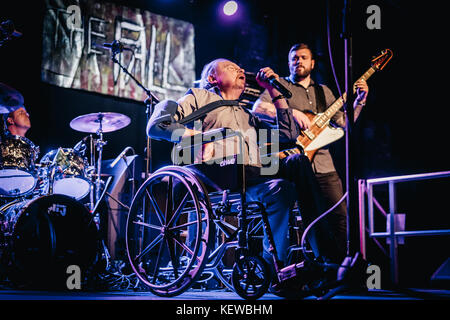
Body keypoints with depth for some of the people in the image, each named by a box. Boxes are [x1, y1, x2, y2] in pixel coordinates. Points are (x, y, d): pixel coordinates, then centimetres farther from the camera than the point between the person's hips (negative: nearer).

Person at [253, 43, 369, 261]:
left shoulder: (323, 92, 22)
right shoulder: (280, 85, 7)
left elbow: (343, 122, 19)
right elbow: (257, 108, -11)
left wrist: (359, 101, 6)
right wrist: (293, 113, -18)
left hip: (323, 164, 4)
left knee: (340, 215, 1)